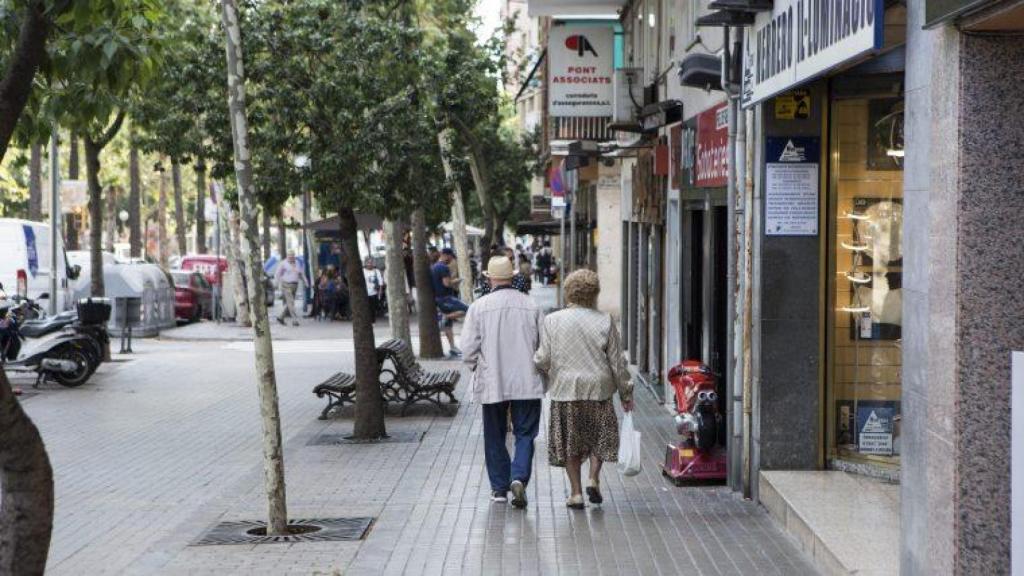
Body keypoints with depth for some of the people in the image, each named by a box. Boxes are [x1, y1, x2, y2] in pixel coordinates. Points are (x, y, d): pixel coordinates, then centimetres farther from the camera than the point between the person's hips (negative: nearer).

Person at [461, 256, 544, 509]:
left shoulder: (479, 307, -5)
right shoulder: (531, 305, -1)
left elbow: (469, 348, -7)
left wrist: (477, 368, 12)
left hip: (491, 383, 0)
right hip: (527, 383, 0)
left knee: (495, 436, 12)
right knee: (525, 434, 6)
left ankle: (499, 488, 16)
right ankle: (519, 477, -15)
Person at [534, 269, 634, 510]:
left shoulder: (552, 321, -3)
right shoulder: (605, 322, -4)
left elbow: (543, 359, -3)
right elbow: (617, 363, -1)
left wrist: (546, 372, 20)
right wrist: (626, 393, 8)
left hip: (565, 390, 0)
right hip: (598, 389, 0)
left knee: (569, 443, 10)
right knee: (600, 436, 18)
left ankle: (576, 493, 10)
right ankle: (594, 479, 2)